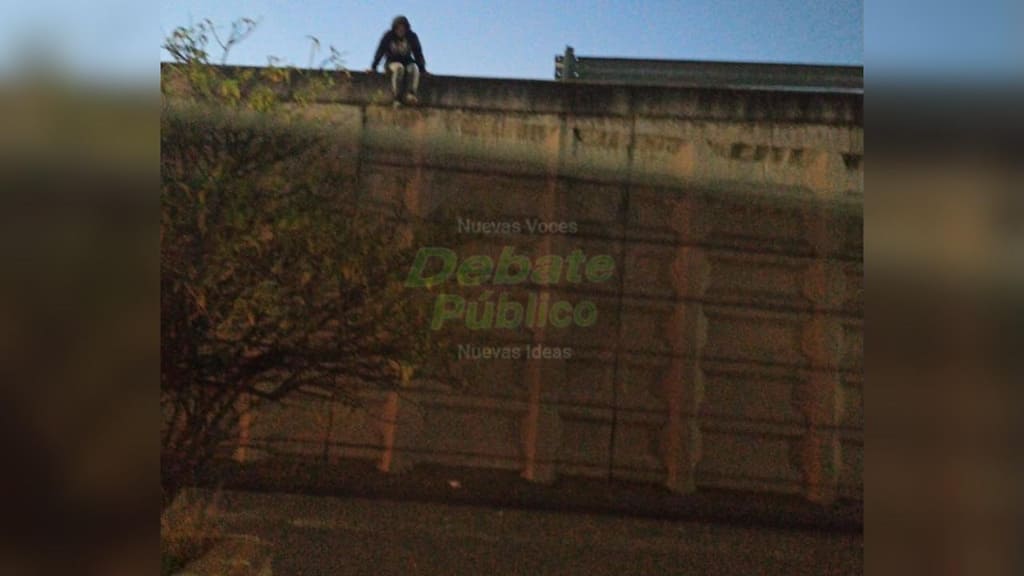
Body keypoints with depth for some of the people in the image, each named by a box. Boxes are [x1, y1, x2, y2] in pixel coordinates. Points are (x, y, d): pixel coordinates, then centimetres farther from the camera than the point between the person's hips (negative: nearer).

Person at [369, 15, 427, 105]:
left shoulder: (412, 37, -1)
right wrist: (373, 67, -9)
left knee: (414, 68, -32)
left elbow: (418, 53, 2)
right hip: (392, 63, -2)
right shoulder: (388, 36, -5)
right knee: (399, 68, -37)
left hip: (407, 62, 2)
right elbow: (380, 52, -5)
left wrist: (422, 69, -5)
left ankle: (410, 95, -48)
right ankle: (397, 98, -40)